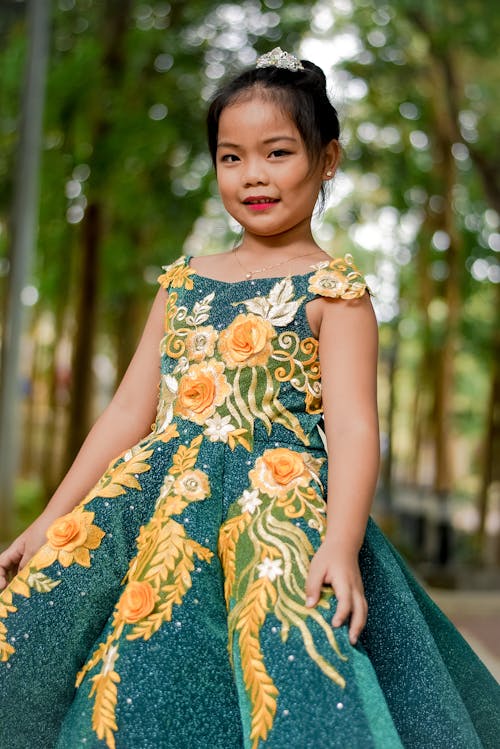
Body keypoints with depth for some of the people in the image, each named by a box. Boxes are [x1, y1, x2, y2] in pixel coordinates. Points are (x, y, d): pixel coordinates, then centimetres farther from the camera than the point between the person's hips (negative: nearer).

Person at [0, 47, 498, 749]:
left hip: (278, 507, -5)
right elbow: (130, 410, 16)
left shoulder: (334, 288, 1)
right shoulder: (185, 281, 16)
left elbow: (351, 425, -10)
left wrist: (341, 543, -26)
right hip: (159, 501, 6)